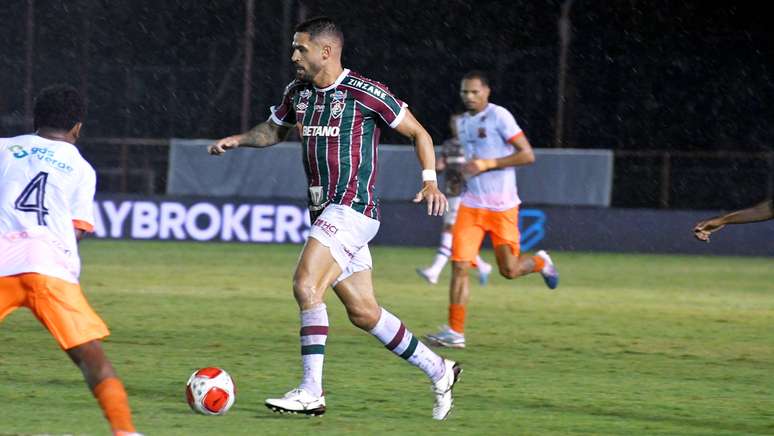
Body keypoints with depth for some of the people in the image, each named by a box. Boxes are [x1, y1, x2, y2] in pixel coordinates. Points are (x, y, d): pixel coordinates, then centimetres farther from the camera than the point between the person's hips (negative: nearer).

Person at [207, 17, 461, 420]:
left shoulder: (366, 93, -10)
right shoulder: (298, 92, 11)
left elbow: (419, 134, -3)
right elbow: (273, 130, 28)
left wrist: (429, 181, -15)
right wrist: (238, 140, 9)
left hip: (352, 208, -8)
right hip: (324, 213, 8)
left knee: (305, 285, -22)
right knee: (363, 312, 9)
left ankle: (311, 391, -20)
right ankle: (438, 370, 23)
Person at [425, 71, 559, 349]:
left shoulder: (499, 116, -9)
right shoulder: (462, 122, 12)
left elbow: (527, 155, -13)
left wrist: (488, 164, -19)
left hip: (502, 207, -5)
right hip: (471, 205, 5)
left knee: (509, 270, -1)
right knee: (460, 265, -9)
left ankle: (541, 262, 34)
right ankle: (455, 332, -7)